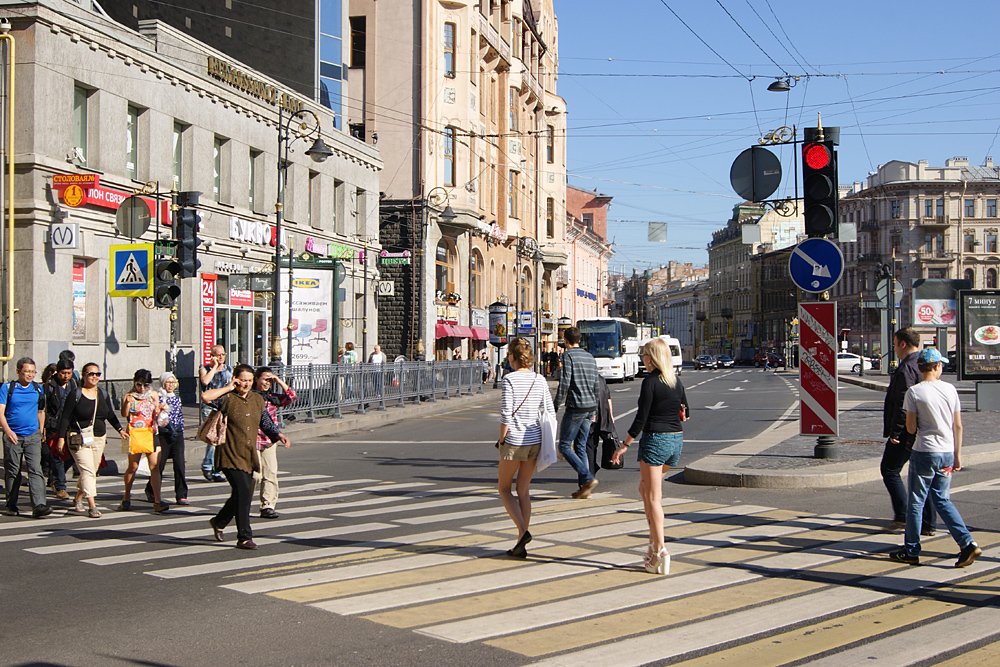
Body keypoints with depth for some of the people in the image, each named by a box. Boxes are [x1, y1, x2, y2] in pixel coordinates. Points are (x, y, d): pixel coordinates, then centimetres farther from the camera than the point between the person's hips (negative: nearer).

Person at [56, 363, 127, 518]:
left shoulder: (103, 395, 10)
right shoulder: (76, 394, -5)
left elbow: (110, 415, 19)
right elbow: (65, 417, -6)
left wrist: (120, 429, 8)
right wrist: (61, 437, -11)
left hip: (99, 438, 6)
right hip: (79, 439, -6)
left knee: (92, 471, 9)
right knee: (87, 470, -15)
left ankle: (78, 498, 31)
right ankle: (92, 506, -19)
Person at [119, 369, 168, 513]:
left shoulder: (153, 395, 8)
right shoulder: (129, 395, 2)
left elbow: (156, 415, 11)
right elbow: (124, 414, -9)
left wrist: (160, 409, -10)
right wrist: (127, 403, -25)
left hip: (151, 433, 2)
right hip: (135, 434, -2)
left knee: (155, 466, -8)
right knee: (133, 467, 6)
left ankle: (157, 501, -11)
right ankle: (126, 498, 24)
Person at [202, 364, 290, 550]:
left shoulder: (257, 399, 11)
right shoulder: (227, 398, -8)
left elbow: (266, 423, 20)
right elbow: (206, 395, -27)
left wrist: (279, 435, 4)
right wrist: (228, 388, -16)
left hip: (249, 456, 7)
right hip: (231, 456, -7)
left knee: (243, 494, 14)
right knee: (243, 492, -14)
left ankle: (218, 522, 38)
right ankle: (244, 537, -9)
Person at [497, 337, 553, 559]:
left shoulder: (509, 379, -12)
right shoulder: (540, 380, 4)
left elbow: (506, 415, -15)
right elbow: (550, 412, 5)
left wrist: (501, 439, -3)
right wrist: (544, 439, 14)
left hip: (514, 441, -5)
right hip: (535, 441, 5)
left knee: (504, 488, 12)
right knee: (524, 491, 14)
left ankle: (523, 531, -8)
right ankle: (521, 545, 14)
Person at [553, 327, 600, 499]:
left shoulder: (568, 356, -8)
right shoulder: (590, 357, 15)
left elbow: (564, 383, -16)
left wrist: (556, 406, -10)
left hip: (575, 407, -7)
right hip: (590, 407, 7)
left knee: (564, 446, -1)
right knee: (580, 447, 12)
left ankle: (588, 478, -14)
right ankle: (584, 486, 8)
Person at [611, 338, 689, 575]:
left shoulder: (650, 381, -13)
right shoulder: (677, 381, 7)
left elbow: (641, 418, -14)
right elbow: (684, 413, 14)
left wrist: (625, 445, -8)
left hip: (655, 439, -7)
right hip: (676, 440, 7)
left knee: (653, 498, -2)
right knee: (645, 489, 22)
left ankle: (660, 551, -6)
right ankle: (654, 541, 17)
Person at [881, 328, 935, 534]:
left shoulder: (906, 368, -17)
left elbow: (903, 404, -21)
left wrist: (895, 432, -17)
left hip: (907, 432, -9)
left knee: (889, 470, 4)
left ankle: (903, 516, -1)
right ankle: (927, 523, 12)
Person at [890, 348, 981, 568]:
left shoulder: (914, 392, -10)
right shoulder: (950, 389, 2)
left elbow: (910, 428, -9)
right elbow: (958, 426, 6)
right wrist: (957, 456, 13)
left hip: (924, 452, -4)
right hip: (947, 453, 5)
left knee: (916, 502, 6)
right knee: (942, 500, 15)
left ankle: (911, 551, 12)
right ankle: (968, 543, 4)